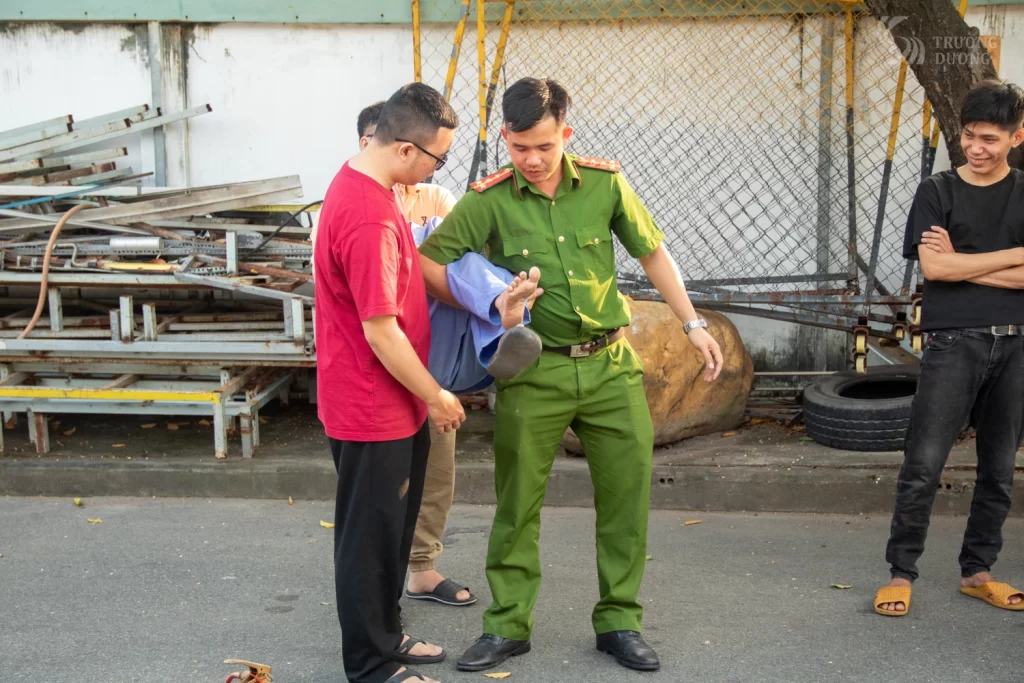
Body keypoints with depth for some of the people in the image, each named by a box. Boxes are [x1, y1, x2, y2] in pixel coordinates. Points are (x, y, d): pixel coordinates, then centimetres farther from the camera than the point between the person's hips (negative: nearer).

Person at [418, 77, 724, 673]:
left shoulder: (605, 183, -1)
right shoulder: (489, 201, -7)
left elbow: (652, 253, 9)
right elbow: (427, 261, -5)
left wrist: (693, 323, 7)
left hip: (611, 364, 2)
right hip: (534, 372, -2)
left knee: (628, 492, 5)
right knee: (518, 500, 5)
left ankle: (619, 622, 21)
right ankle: (508, 626, 20)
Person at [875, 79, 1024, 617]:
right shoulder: (938, 192, 3)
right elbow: (932, 267, -9)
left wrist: (961, 263, -10)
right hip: (953, 345, -2)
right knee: (923, 465, -6)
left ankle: (977, 571, 22)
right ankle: (901, 572, 4)